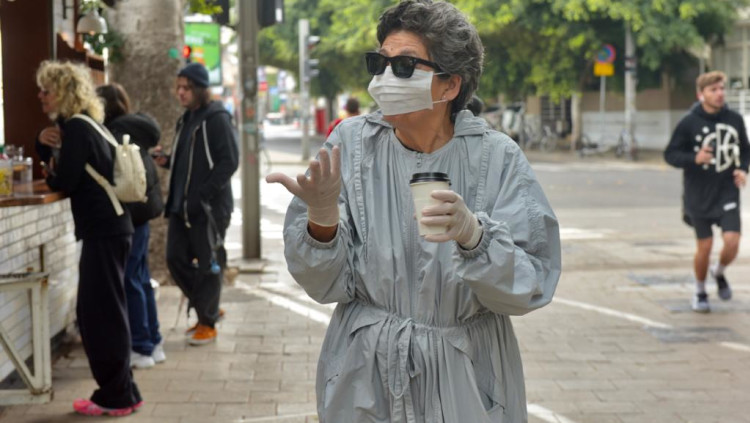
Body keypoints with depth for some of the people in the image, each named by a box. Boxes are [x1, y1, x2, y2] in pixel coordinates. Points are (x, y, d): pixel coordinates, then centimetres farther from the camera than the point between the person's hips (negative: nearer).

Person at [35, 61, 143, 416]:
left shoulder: (76, 128, -14)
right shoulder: (82, 125, 16)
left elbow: (64, 183, -16)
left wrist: (50, 176, 6)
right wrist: (45, 143, 4)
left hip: (103, 230, -10)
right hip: (105, 227, 10)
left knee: (102, 313, -4)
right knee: (96, 312, 14)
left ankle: (116, 397, 2)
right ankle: (118, 392, 20)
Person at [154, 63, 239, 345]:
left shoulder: (217, 119, -11)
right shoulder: (187, 119, 15)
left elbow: (229, 161, -16)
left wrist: (204, 195, -20)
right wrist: (167, 161, 3)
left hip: (209, 207, -8)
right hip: (182, 205, 8)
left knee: (208, 264, 1)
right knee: (176, 259, 8)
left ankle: (207, 323, 13)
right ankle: (207, 308, 25)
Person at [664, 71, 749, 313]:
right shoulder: (689, 123, -9)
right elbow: (670, 154, -6)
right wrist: (694, 159, -23)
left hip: (727, 195, 2)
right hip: (699, 196, -2)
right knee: (705, 246, 3)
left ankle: (719, 272, 24)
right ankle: (700, 292, 27)